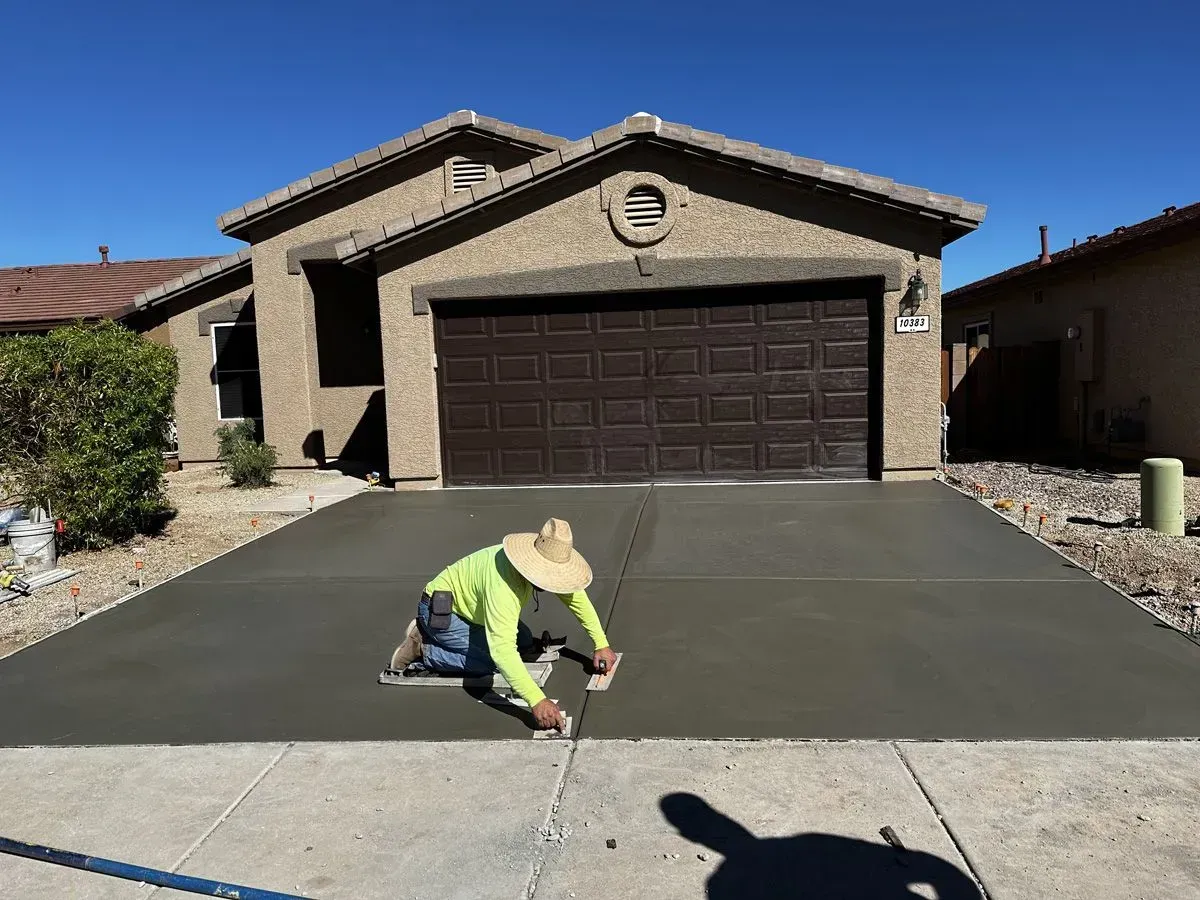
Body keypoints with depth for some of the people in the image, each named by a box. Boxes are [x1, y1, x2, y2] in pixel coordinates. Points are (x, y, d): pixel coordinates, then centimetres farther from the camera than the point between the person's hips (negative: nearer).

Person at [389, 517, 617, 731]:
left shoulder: (550, 564, -15)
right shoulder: (503, 586, -40)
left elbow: (576, 596, -2)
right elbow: (502, 649, -47)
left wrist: (601, 644, -8)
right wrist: (537, 701, -52)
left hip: (467, 602, 9)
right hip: (439, 610, -9)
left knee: (524, 641, 7)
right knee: (493, 660, -19)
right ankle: (422, 648, -3)